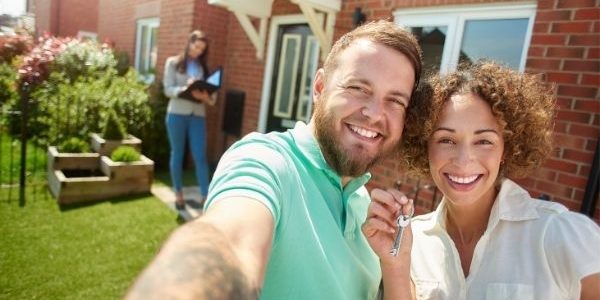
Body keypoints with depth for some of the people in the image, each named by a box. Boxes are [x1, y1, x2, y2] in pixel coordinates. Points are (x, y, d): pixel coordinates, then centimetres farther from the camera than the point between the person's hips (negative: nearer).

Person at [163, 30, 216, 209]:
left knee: (200, 157, -2)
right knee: (177, 154, 8)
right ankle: (178, 194, 21)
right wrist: (185, 89, -23)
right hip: (177, 113, -1)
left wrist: (207, 97, -20)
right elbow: (168, 90, -5)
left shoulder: (204, 67, 13)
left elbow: (211, 92, 4)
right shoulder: (173, 63, 5)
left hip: (198, 115, 2)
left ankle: (206, 197, -1)